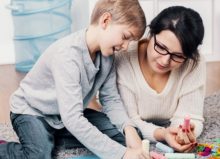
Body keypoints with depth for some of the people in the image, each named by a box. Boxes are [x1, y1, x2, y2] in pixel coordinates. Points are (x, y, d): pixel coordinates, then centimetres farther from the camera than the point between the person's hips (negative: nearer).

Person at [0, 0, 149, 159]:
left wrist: (128, 128, -25)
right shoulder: (68, 54, -33)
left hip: (70, 113, 8)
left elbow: (111, 99, -4)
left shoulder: (106, 53, -10)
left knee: (121, 134, -5)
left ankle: (50, 138, -1)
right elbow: (72, 119, -39)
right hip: (32, 112, -7)